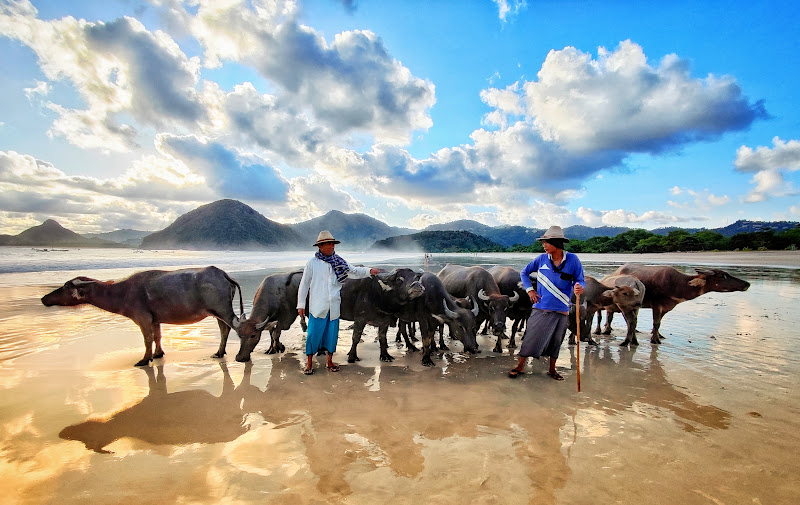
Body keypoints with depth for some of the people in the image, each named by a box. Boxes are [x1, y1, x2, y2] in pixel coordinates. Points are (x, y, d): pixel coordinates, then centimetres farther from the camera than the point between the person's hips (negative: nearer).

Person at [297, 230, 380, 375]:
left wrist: (369, 271, -10)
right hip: (317, 306, -3)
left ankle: (330, 361, 27)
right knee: (313, 333, 0)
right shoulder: (312, 263, -2)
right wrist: (301, 304, 1)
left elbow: (354, 271, 8)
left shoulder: (338, 262, 6)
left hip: (333, 306, 3)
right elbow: (304, 284, 2)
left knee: (332, 333, 10)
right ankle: (309, 363, 18)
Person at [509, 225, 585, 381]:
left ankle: (552, 370, 33)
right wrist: (529, 290, 1)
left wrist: (579, 287, -26)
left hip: (560, 310, 0)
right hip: (541, 308, 0)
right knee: (530, 338, 2)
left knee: (556, 341, 14)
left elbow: (580, 280, -2)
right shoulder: (542, 259, -1)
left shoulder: (572, 260, -5)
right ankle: (520, 367, 17)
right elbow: (524, 272, 11)